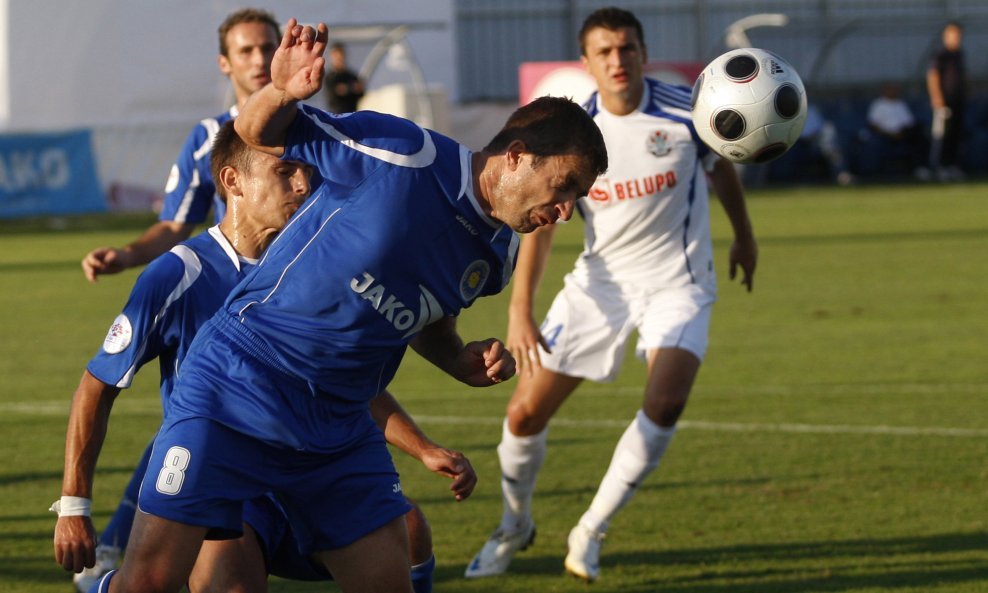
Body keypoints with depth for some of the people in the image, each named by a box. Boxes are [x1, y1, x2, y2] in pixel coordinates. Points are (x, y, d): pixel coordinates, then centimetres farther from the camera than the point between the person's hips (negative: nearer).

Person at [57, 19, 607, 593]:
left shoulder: (496, 255, 6)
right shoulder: (400, 152, -15)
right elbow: (259, 134, -5)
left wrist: (463, 363, 2)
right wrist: (281, 92, -28)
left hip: (339, 429, 7)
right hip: (236, 389, -7)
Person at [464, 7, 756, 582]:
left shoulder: (685, 112, -11)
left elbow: (721, 166, 10)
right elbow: (539, 220, -9)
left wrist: (744, 237, 21)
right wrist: (521, 310, -20)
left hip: (677, 281, -1)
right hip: (600, 281, 1)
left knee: (665, 402, -26)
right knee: (526, 412, -1)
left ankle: (590, 532, -8)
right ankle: (515, 524, 28)